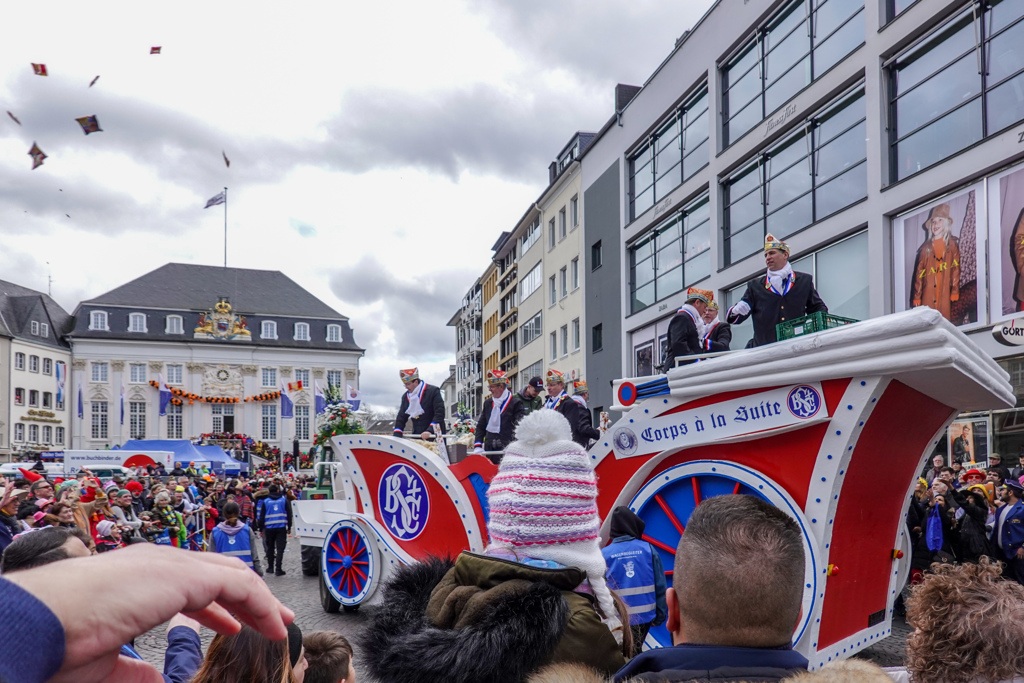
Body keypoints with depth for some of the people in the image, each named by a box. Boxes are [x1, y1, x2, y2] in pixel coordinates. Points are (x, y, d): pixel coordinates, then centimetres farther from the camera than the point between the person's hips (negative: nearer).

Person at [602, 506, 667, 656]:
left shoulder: (604, 554, -9)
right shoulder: (649, 549, -5)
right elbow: (660, 587, -3)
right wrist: (660, 615, 6)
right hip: (644, 617, 2)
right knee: (636, 651, 22)